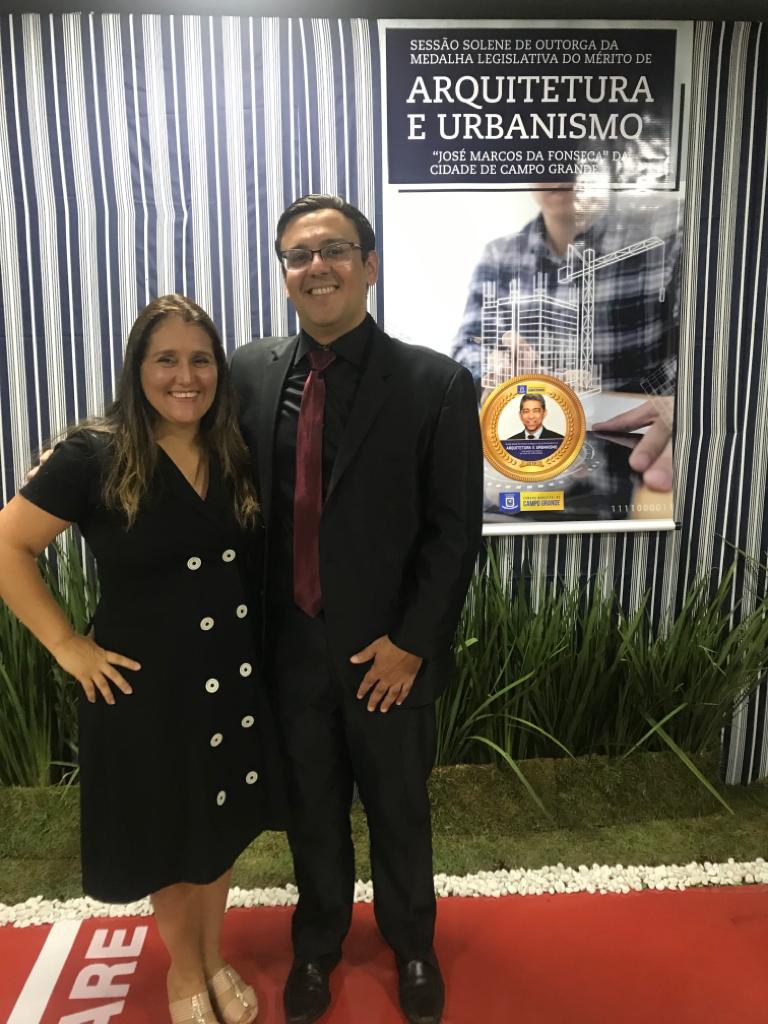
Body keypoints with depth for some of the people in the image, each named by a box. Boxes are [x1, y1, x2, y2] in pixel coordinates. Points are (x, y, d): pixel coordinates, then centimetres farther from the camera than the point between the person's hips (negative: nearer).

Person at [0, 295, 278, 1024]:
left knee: (220, 828, 21)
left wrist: (266, 638, 1)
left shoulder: (236, 455, -1)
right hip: (143, 686, -3)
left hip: (235, 681, 4)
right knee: (166, 835, 18)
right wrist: (68, 647, -14)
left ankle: (213, 959, 47)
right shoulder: (94, 456, -14)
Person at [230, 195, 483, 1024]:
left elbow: (455, 531, -9)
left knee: (399, 809, 20)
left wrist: (410, 642, -12)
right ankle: (317, 942, 50)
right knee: (311, 809, 21)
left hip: (388, 651, -2)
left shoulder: (436, 384, -10)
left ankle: (411, 945, 49)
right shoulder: (251, 373, -1)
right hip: (290, 647, 2)